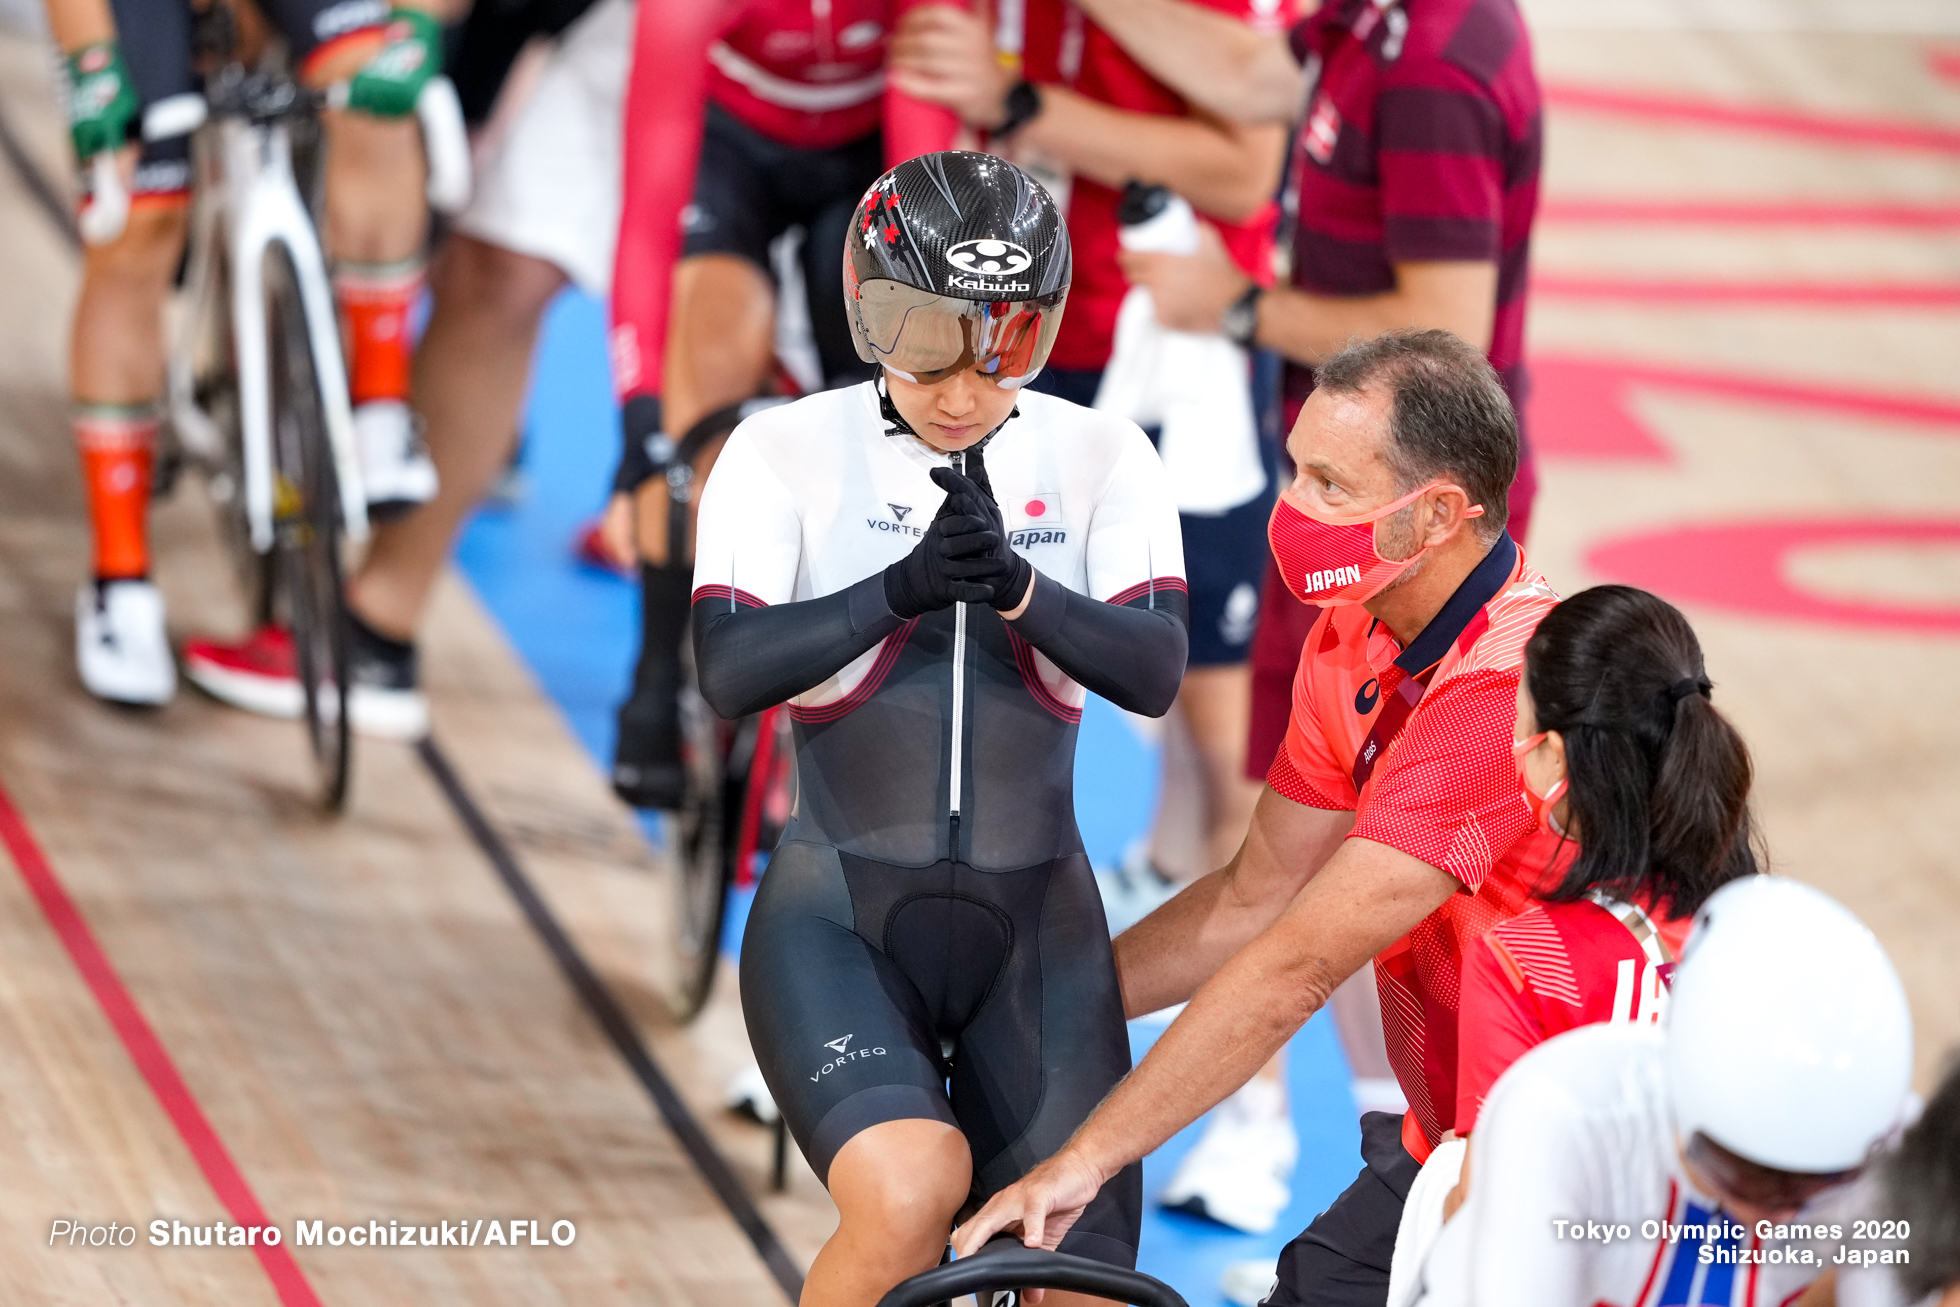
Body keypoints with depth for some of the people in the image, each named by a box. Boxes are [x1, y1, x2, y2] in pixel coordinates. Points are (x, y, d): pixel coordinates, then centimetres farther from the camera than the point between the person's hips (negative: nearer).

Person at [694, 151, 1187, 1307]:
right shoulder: (787, 454, -3)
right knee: (910, 1195, -30)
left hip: (1035, 928, 3)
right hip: (842, 918, -3)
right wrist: (900, 589, -30)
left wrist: (1020, 590, -29)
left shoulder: (1102, 461, 2)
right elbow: (729, 669, -15)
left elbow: (1155, 671, -11)